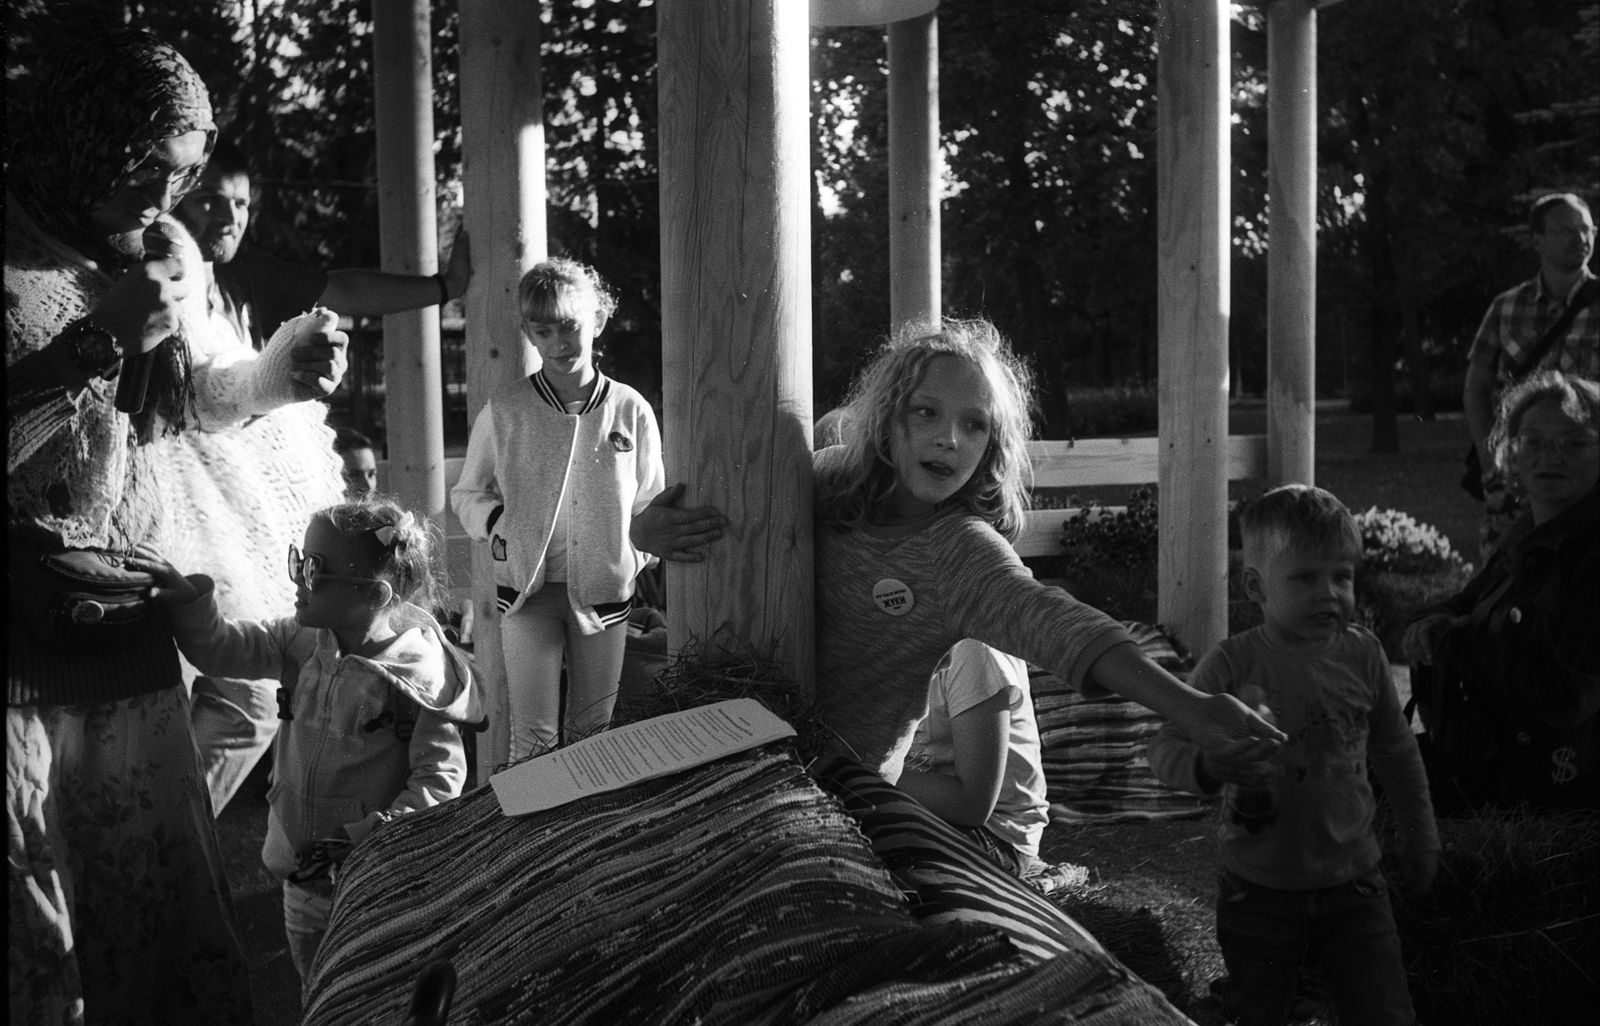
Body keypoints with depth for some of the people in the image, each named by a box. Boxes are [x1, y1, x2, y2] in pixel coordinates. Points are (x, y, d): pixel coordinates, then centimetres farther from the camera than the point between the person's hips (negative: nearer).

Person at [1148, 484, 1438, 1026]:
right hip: (1259, 892, -2)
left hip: (1352, 881, 2)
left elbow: (1396, 753, 11)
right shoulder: (1231, 665, -14)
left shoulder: (1362, 654, -4)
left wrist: (1420, 836, 17)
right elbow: (1164, 746, -15)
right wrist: (1206, 767, -36)